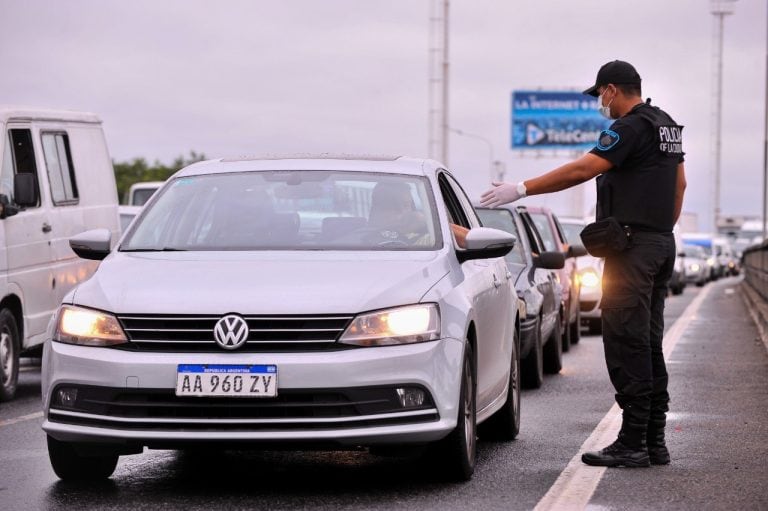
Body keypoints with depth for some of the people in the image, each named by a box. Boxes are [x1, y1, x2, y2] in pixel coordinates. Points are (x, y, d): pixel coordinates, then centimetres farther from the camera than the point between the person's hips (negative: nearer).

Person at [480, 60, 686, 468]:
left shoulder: (631, 128, -14)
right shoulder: (666, 125, 17)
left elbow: (583, 169, -21)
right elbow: (679, 183, 23)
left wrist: (522, 189, -20)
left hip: (633, 248, -10)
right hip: (661, 243, 10)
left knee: (627, 343, -8)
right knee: (649, 343, 11)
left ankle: (632, 443, -9)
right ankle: (654, 441, 12)